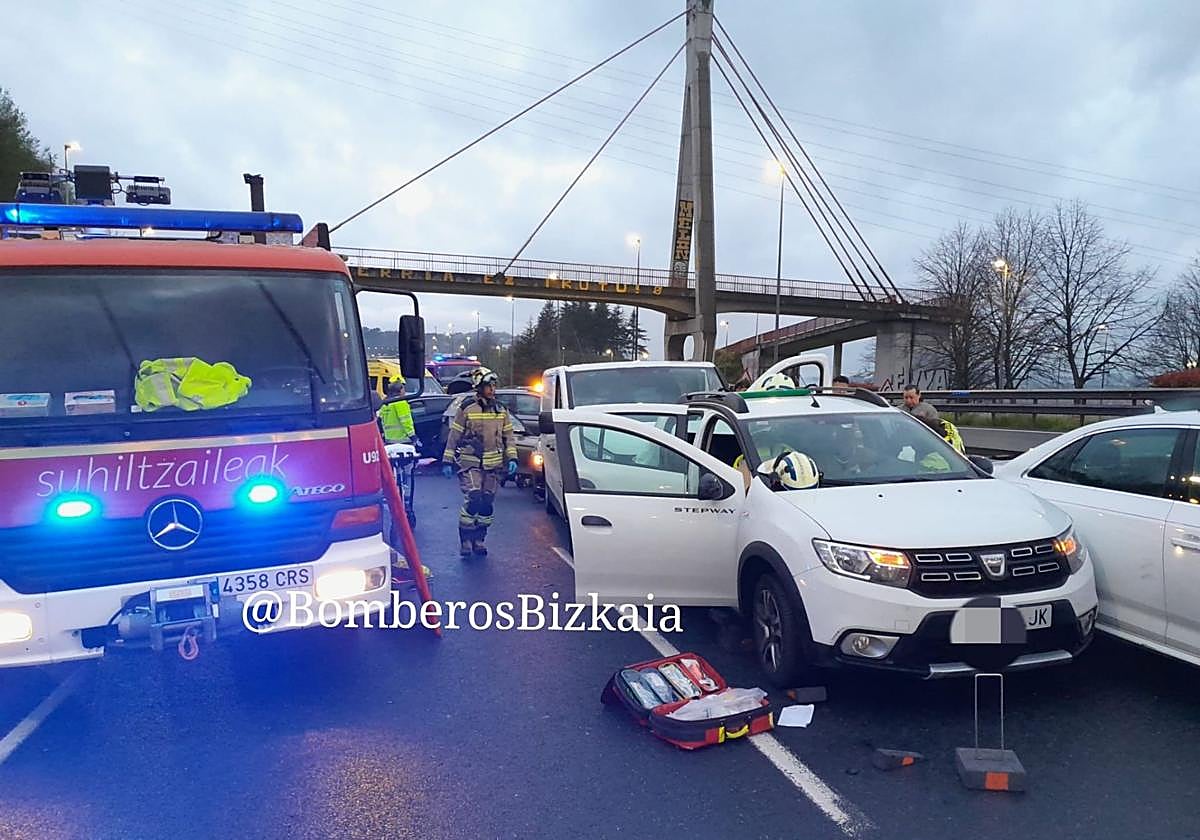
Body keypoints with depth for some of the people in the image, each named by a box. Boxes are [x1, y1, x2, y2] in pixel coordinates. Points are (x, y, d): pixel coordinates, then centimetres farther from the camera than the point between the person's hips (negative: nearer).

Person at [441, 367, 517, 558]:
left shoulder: (501, 410, 9)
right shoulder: (466, 408, -4)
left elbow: (509, 436, 13)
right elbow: (453, 436, 0)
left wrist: (512, 458, 0)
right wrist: (447, 461, -2)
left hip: (493, 465, 4)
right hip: (469, 463, -4)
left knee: (487, 504, 6)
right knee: (473, 500, -16)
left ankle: (479, 539, 21)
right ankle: (465, 540, -2)